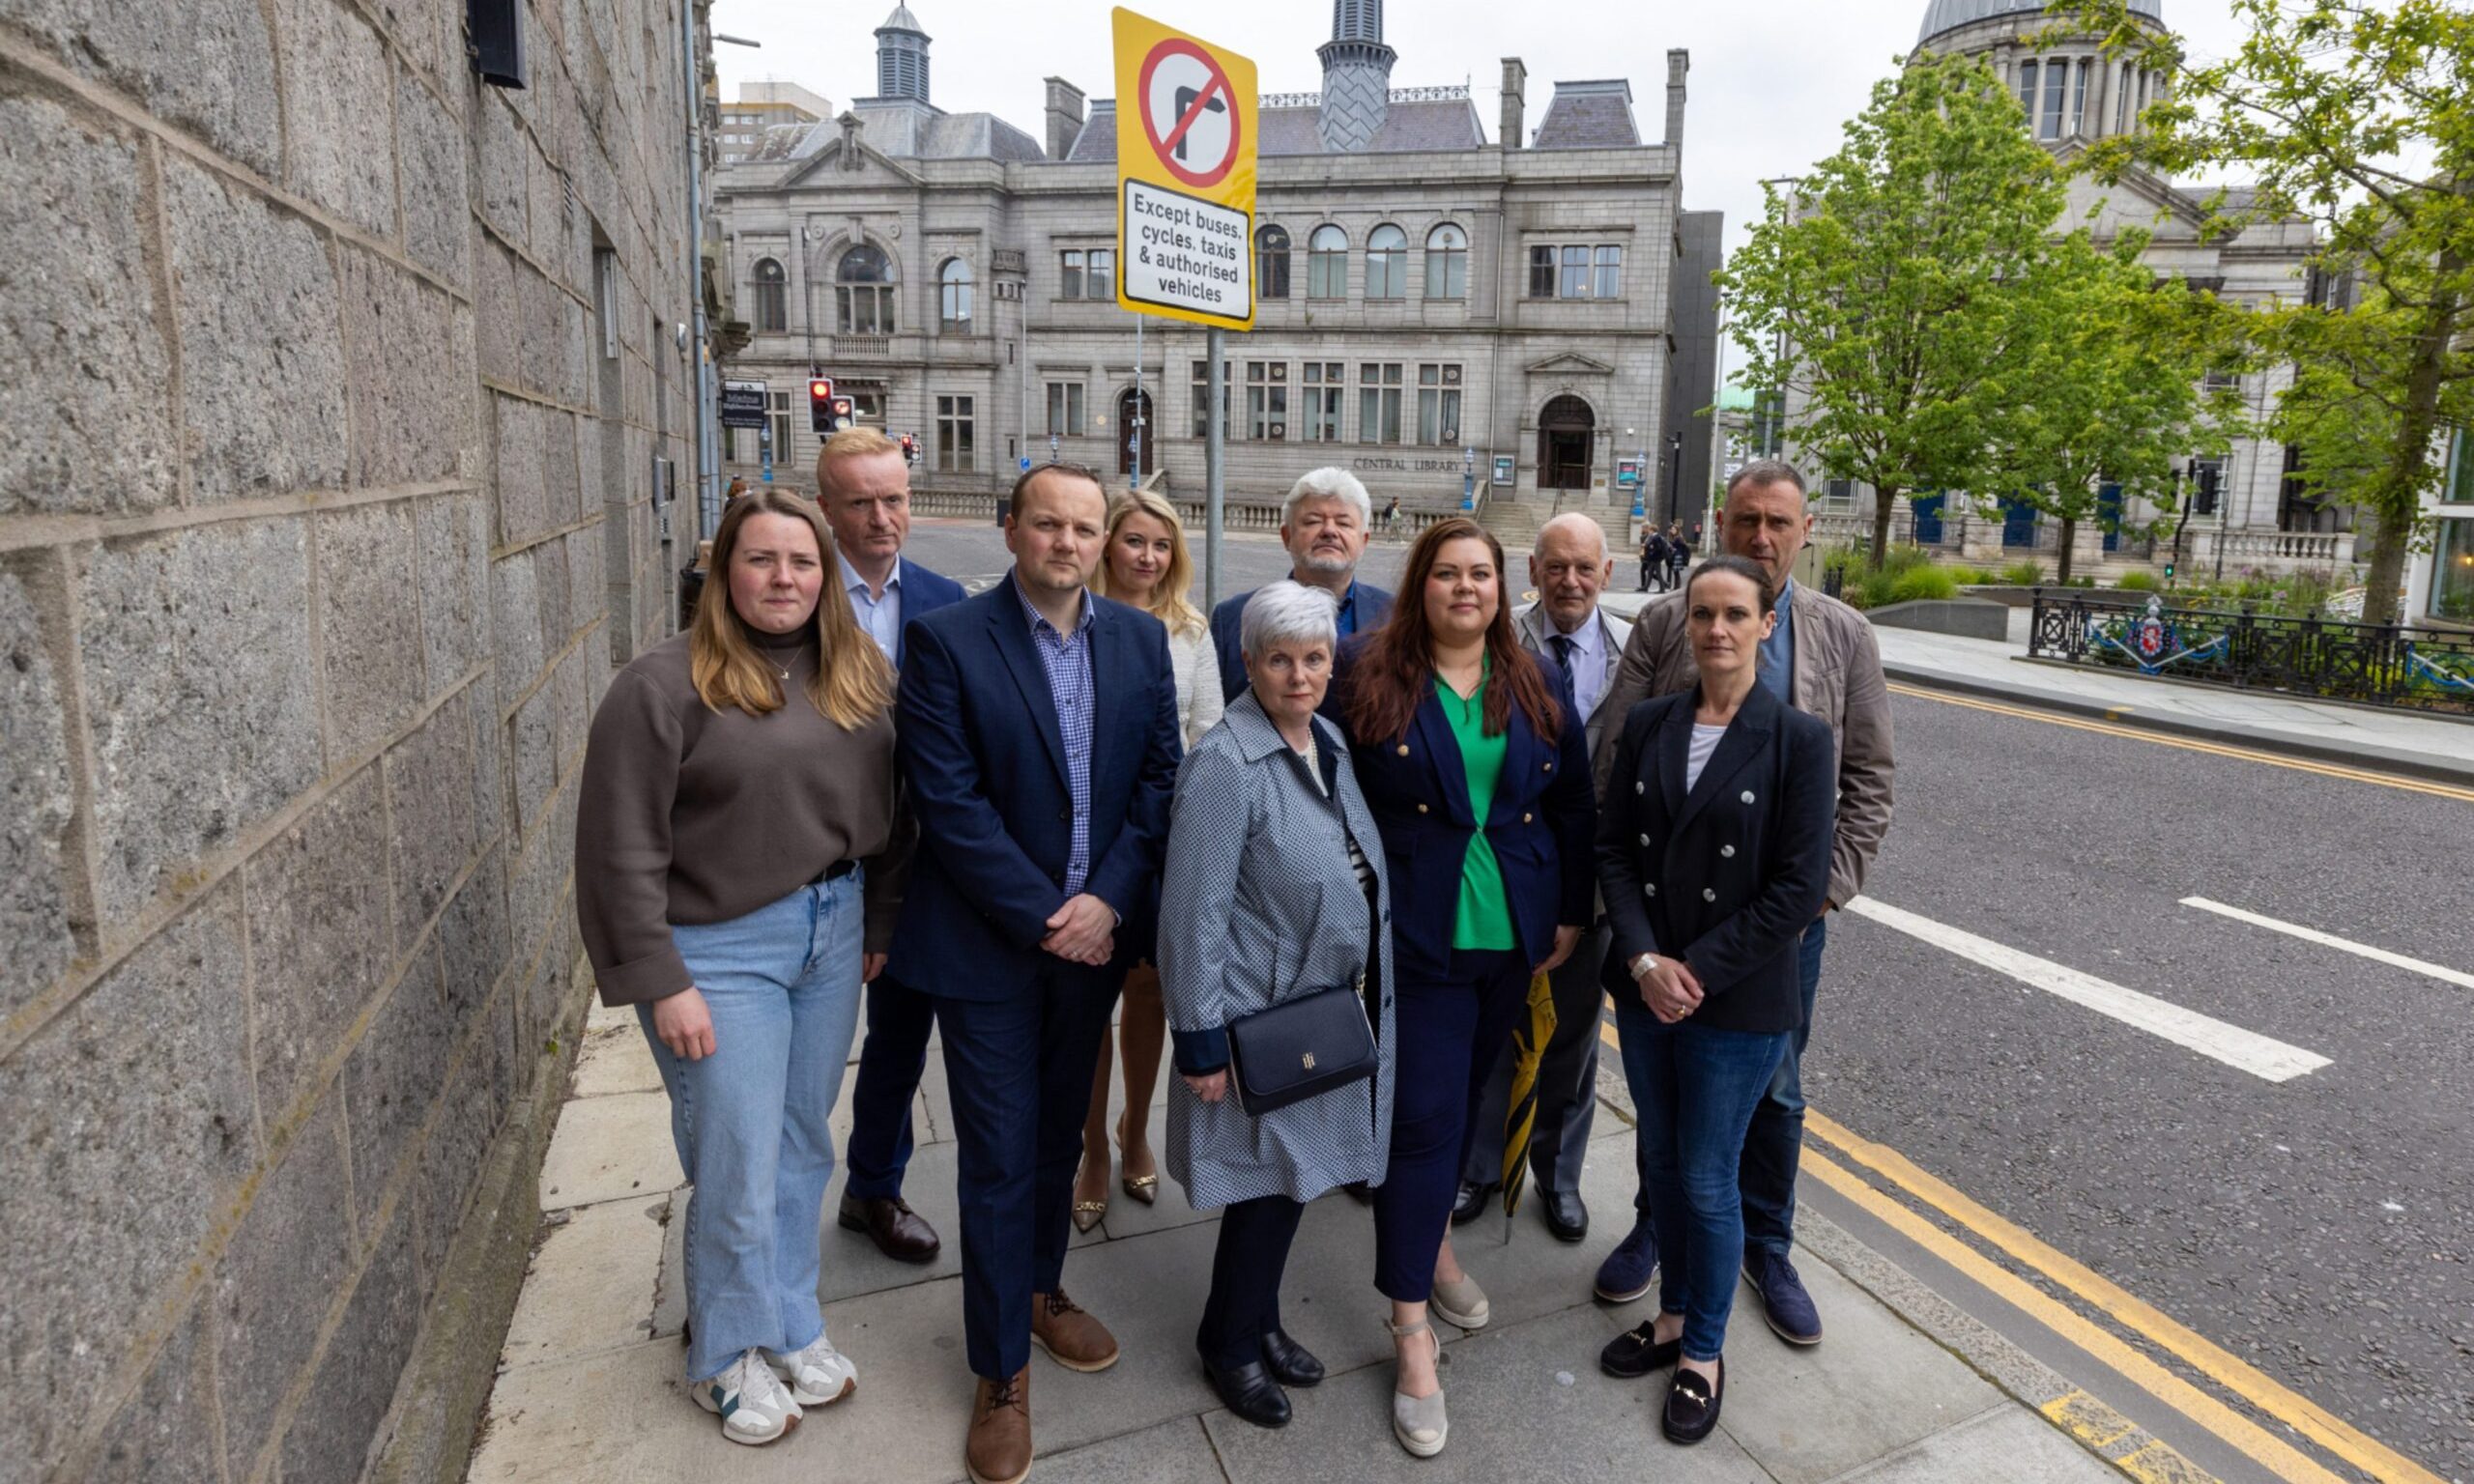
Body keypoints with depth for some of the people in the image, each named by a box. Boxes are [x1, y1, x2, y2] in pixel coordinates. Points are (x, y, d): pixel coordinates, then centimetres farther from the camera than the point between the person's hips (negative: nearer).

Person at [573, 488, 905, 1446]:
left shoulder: (859, 675, 3)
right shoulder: (664, 684, -12)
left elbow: (884, 810, 9)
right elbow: (622, 848, -13)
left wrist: (880, 924, 9)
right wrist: (662, 982, -14)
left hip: (833, 934, 5)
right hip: (720, 950, -4)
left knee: (803, 1146, 17)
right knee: (739, 1172, 6)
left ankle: (791, 1324, 38)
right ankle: (729, 1357, 31)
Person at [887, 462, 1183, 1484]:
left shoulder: (1140, 639, 2)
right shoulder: (945, 641, -11)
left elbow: (1161, 776, 1)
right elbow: (949, 802, -16)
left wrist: (1107, 900, -10)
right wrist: (1043, 919, -16)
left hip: (1092, 936, 4)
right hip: (990, 942, -4)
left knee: (1060, 1137, 21)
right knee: (999, 1160, 5)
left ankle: (1042, 1291, 44)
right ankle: (1001, 1371, 24)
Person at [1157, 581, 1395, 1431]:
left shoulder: (1331, 744, 4)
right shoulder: (1225, 764, -21)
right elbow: (1194, 912, -21)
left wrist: (1367, 992, 14)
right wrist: (1201, 1041, -19)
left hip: (1334, 1008, 7)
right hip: (1264, 1020, -7)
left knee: (1295, 1173, 19)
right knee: (1272, 1183, 7)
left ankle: (1258, 1321, 41)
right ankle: (1229, 1344, 31)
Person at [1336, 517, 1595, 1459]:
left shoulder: (1535, 687, 6)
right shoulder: (1367, 676, -6)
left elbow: (1575, 806, 10)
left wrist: (1571, 913, 7)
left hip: (1513, 934, 4)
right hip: (1416, 937, -4)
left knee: (1466, 1096, 17)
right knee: (1423, 1116, -3)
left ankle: (1431, 1238, 41)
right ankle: (1411, 1330, 9)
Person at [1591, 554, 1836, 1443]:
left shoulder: (1798, 740, -10)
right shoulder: (1647, 725, 1)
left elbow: (1800, 886, -13)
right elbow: (1613, 847, 1)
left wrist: (1698, 970, -15)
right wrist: (1643, 958, -12)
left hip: (1738, 1003, -4)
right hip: (1644, 987, 4)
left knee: (1707, 1180, 7)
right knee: (1660, 1160, 18)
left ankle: (1704, 1352, 29)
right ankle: (1673, 1316, 39)